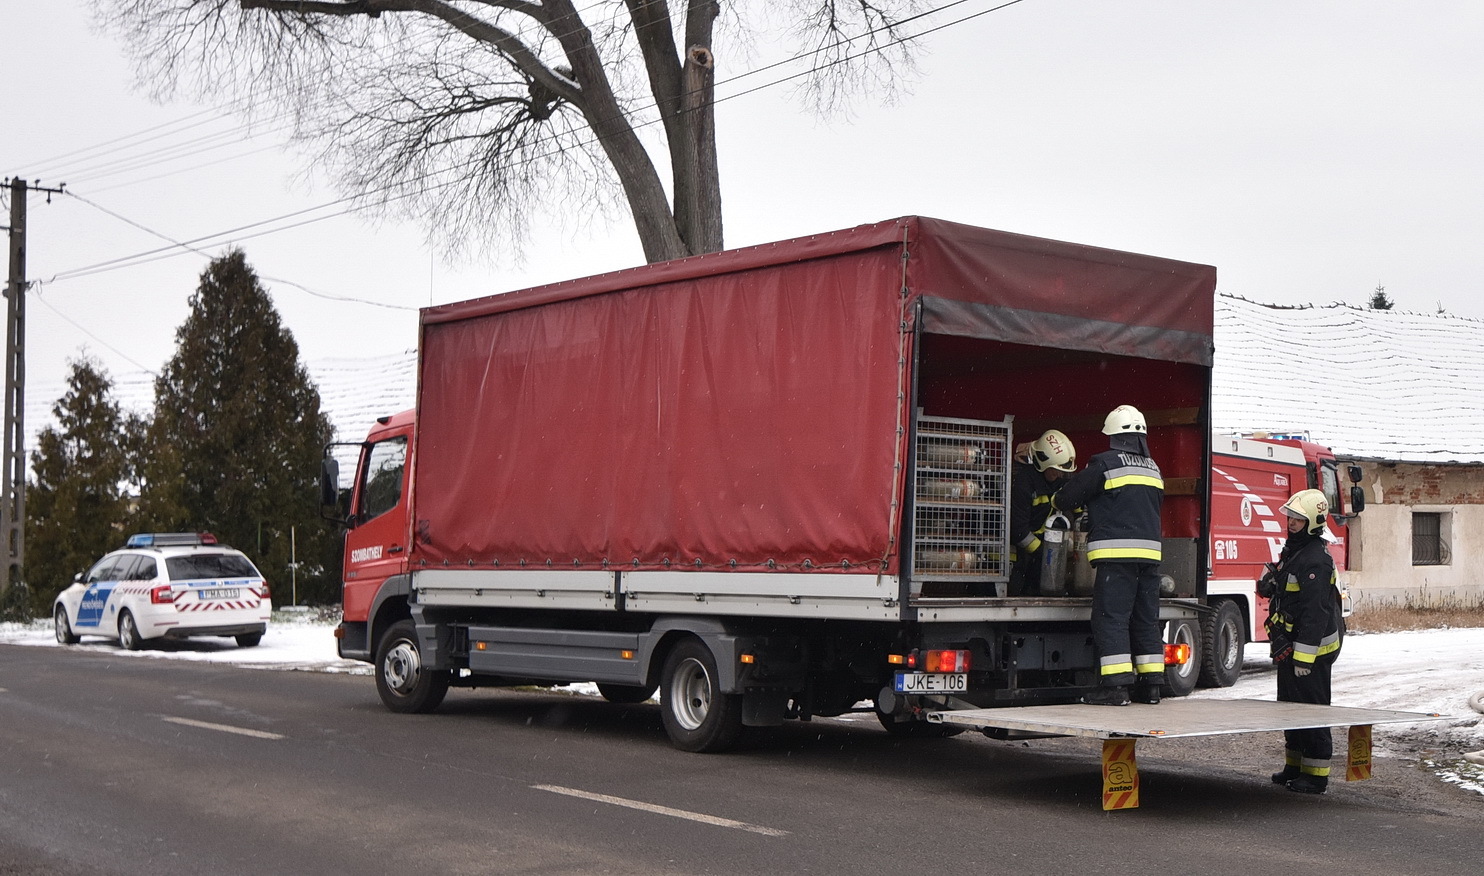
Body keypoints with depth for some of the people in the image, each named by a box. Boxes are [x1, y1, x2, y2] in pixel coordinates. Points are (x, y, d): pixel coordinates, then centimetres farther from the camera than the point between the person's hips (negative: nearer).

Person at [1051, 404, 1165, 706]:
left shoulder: (1105, 462, -5)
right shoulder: (1152, 469, 17)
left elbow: (1071, 494, -1)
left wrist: (1057, 503, 24)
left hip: (1115, 552, -7)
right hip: (1149, 550, 7)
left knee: (1111, 617, -6)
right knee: (1146, 619, 11)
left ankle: (1115, 684, -13)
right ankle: (1150, 685, 11)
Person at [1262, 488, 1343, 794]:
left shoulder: (1316, 559, -19)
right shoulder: (1293, 551, 14)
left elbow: (1315, 611, -24)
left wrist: (1304, 656, -26)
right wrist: (1270, 584, 8)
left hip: (1311, 647, -11)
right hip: (1290, 646, 11)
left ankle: (1316, 776, -1)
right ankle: (1294, 766, 27)